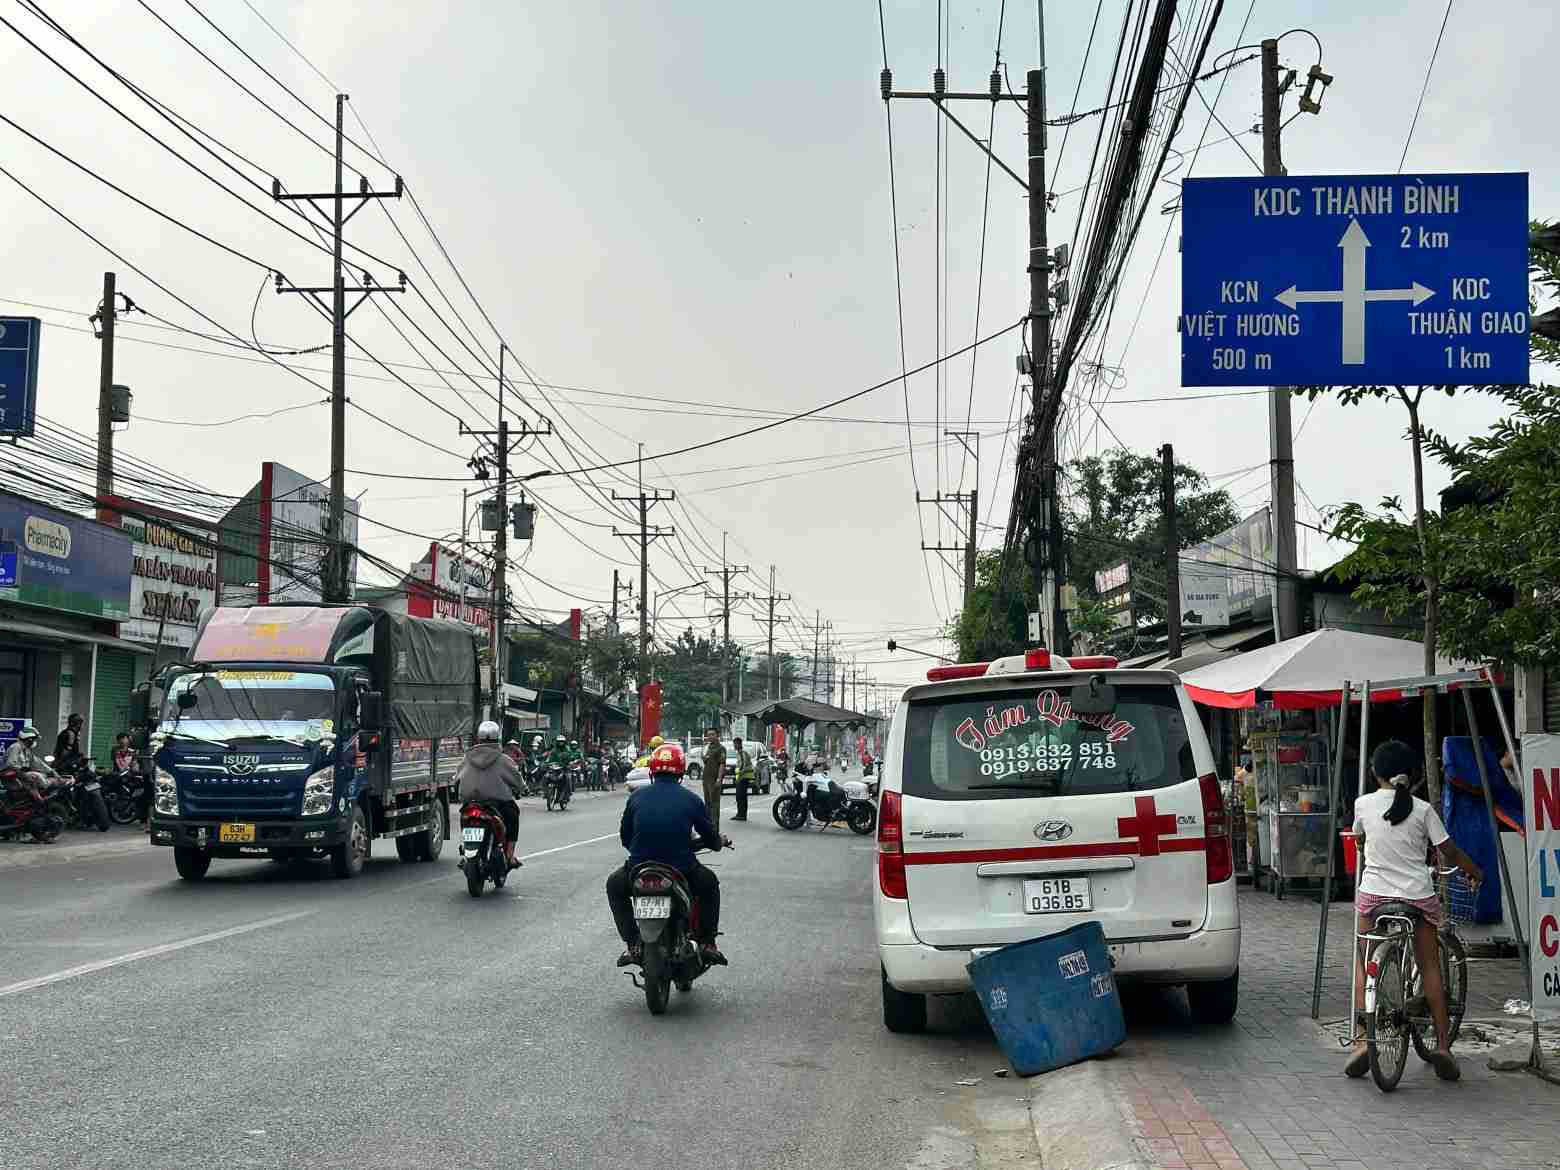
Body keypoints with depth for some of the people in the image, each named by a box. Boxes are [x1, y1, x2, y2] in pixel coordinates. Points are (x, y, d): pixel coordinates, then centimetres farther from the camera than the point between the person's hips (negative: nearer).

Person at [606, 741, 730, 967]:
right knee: (709, 883, 31)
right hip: (682, 873, 0)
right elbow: (712, 840, 6)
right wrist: (722, 841, 31)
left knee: (614, 885, 32)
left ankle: (632, 945, 20)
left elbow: (625, 838, 11)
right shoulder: (691, 800, -1)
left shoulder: (637, 797, 3)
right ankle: (707, 944, 24)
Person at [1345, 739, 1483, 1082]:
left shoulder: (1363, 804, 0)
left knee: (1364, 964, 12)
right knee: (1430, 967, 10)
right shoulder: (1422, 809, -4)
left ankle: (1361, 1037, 1)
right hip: (1419, 896, 0)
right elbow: (1449, 852, -2)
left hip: (1373, 893, 0)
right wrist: (1474, 872, 18)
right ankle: (1442, 1043, 5)